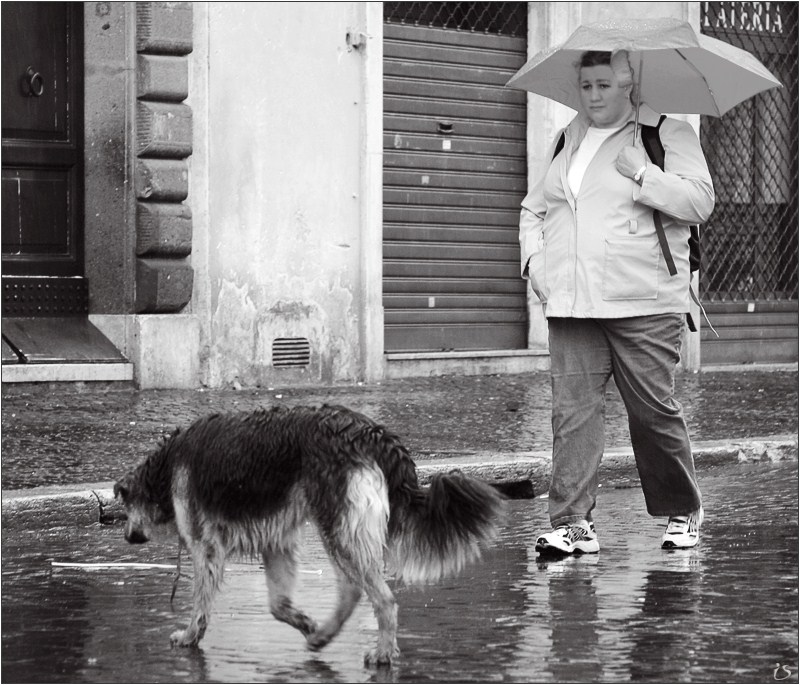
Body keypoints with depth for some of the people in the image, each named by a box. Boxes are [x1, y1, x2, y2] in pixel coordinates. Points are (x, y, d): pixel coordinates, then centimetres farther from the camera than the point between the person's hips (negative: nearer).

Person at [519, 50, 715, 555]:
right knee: (574, 409, -5)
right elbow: (533, 209, 28)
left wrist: (643, 174, -18)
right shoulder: (567, 141, 18)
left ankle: (682, 513, 18)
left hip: (644, 305, -4)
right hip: (571, 305, 4)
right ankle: (574, 523, -6)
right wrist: (534, 258, 11)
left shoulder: (668, 135, 2)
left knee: (654, 411, 0)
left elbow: (700, 202, -8)